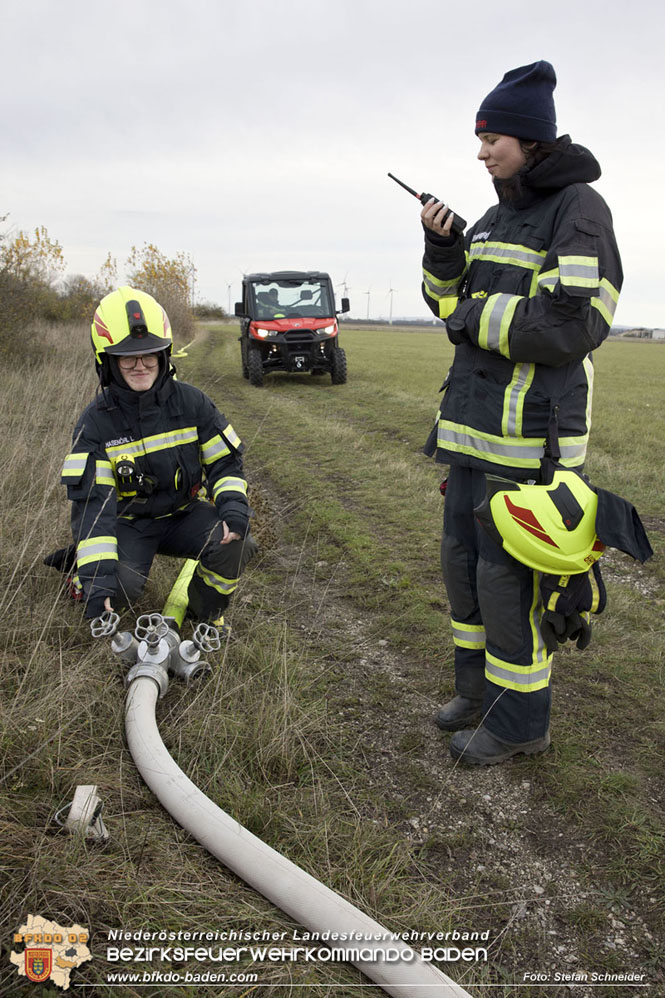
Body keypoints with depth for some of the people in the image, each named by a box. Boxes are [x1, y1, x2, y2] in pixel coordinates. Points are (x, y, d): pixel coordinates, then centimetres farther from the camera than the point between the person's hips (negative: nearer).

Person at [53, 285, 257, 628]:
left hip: (183, 514, 2)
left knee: (236, 543, -27)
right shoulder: (95, 422, -13)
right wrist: (96, 577, -31)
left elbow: (224, 461, -1)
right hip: (128, 523, -2)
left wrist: (234, 506, -24)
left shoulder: (191, 402, -7)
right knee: (120, 586, -29)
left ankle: (206, 612, 3)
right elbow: (92, 500, -20)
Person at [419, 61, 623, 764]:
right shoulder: (496, 218, 16)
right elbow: (453, 305, 19)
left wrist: (478, 317, -11)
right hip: (472, 423, 9)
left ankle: (520, 718, 16)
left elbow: (571, 323, -21)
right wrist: (442, 250, 2)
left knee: (507, 574, -3)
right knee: (462, 560, 15)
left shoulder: (578, 209, -9)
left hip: (531, 434, -9)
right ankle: (478, 686, 33)